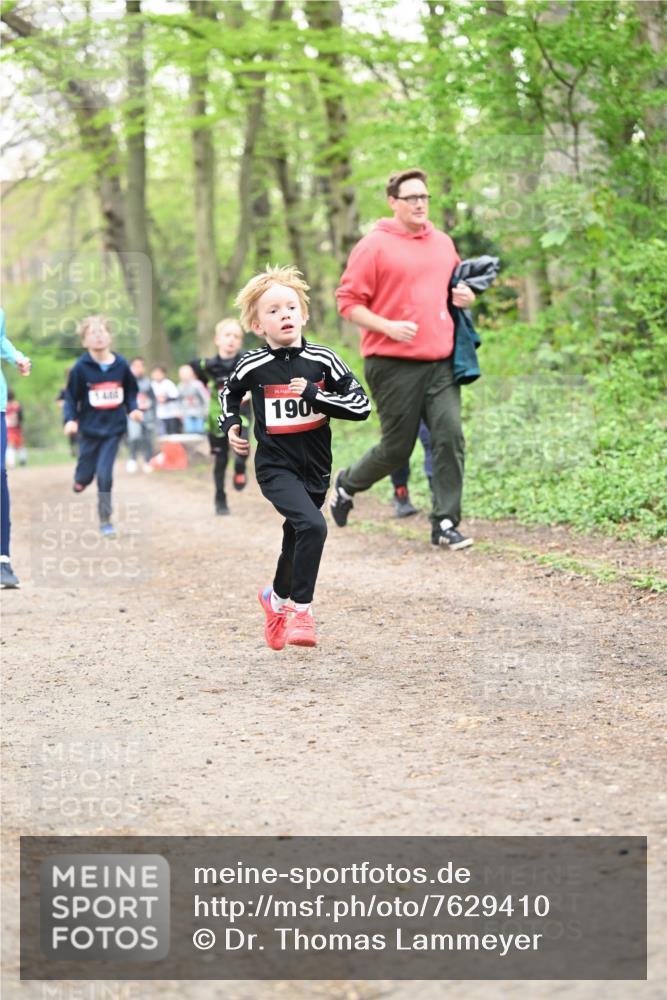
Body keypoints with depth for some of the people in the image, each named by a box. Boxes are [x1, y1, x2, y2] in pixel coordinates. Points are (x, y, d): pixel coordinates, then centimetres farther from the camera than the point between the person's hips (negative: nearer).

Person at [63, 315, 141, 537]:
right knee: (85, 474, 9)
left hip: (113, 429, 0)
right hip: (89, 429, 0)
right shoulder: (81, 368, -11)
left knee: (105, 473, -8)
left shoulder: (120, 365, -4)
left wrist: (133, 408, -6)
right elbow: (71, 397, -5)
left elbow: (130, 390, 10)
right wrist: (70, 419, -18)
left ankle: (105, 519, 3)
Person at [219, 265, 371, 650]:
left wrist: (315, 394, -16)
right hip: (276, 466, -3)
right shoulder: (254, 366, -7)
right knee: (313, 526, -26)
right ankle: (302, 609, -14)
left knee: (297, 538, 18)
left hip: (315, 466, 3)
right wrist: (231, 424, 1)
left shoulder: (322, 360, -6)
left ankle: (277, 597, 46)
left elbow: (362, 405, -8)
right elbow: (230, 392, 16)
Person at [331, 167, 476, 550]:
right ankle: (348, 483, 32)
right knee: (398, 447, 2)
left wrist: (466, 296, 6)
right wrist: (388, 327, -18)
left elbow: (456, 285, 29)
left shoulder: (443, 243, 13)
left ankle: (445, 523, -1)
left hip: (441, 362, 5)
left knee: (450, 436, -8)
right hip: (393, 364, -5)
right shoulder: (374, 246, -5)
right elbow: (348, 302, -6)